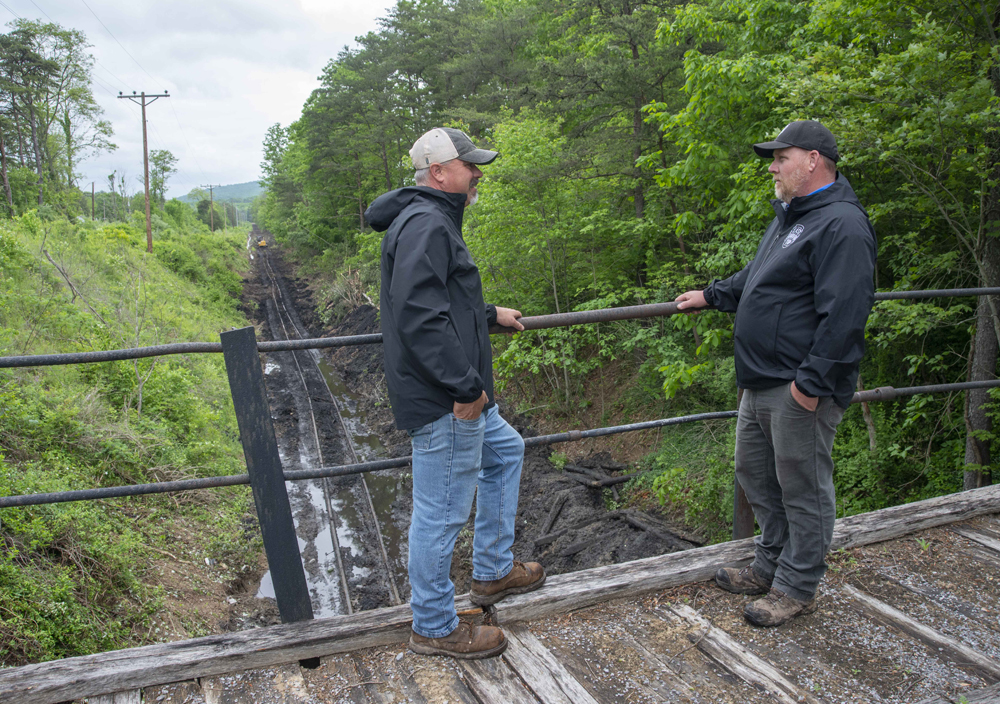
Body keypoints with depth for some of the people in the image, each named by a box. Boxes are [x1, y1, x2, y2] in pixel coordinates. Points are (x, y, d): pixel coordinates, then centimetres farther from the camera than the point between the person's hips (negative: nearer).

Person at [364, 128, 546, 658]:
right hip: (442, 400, -12)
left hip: (457, 394, 12)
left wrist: (491, 314, 35)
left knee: (506, 452, 26)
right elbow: (419, 315, -28)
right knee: (442, 511, 0)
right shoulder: (426, 224, -18)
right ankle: (435, 627, 18)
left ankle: (492, 573, 37)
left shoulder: (433, 219, 18)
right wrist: (465, 386, -25)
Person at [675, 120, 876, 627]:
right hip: (761, 382, 11)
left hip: (800, 389, -10)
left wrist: (812, 381, -25)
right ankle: (770, 566, 35)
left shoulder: (840, 224, -17)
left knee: (802, 487, 3)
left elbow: (844, 313, -24)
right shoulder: (790, 216, 17)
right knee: (754, 472, 19)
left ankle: (797, 588, 19)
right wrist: (710, 295, 31)